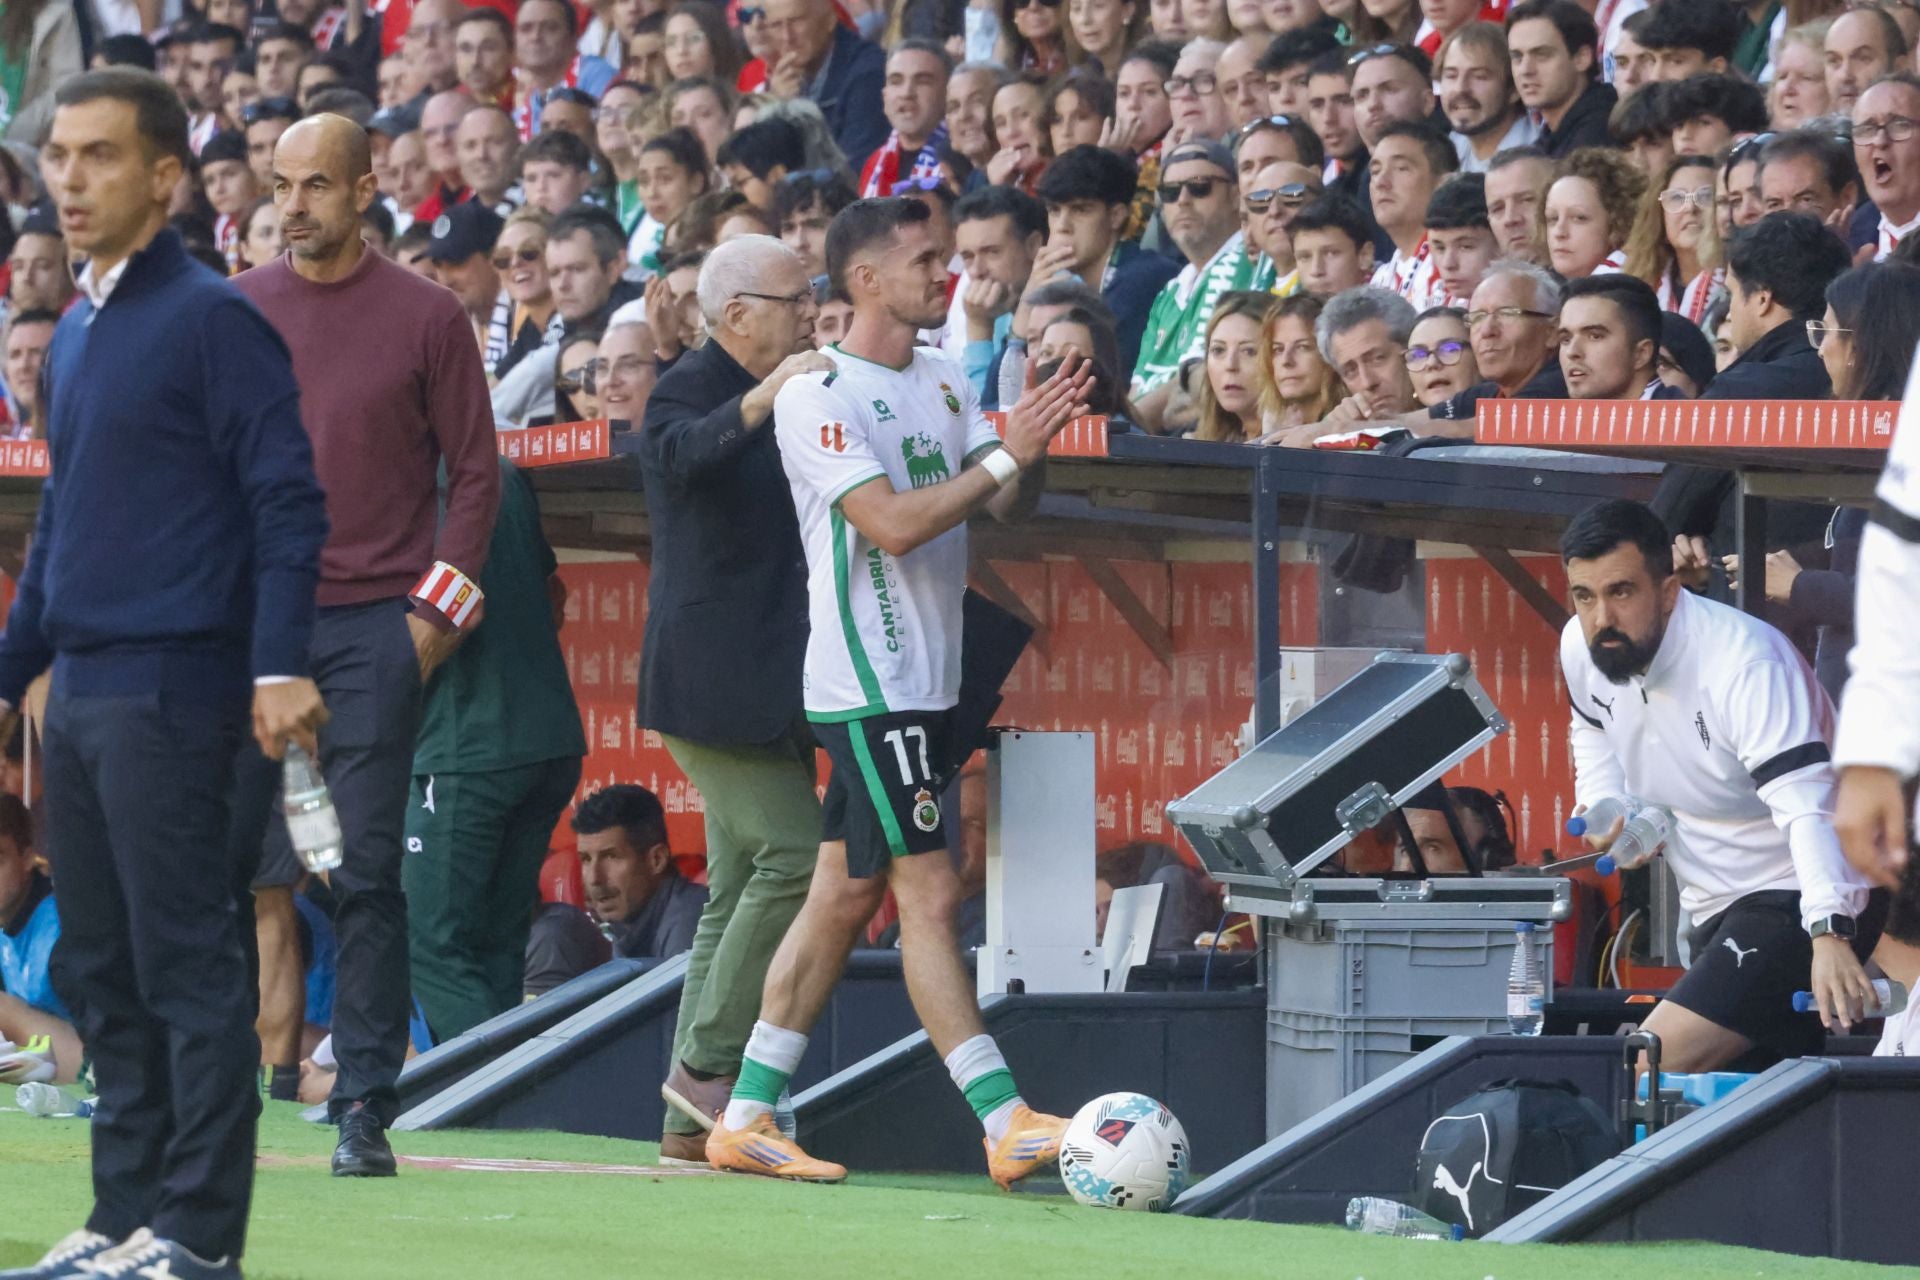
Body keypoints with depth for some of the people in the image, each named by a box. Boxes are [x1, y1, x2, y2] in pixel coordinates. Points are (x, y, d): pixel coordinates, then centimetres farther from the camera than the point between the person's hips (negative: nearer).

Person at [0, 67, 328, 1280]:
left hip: (170, 691, -8)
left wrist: (278, 668, -22)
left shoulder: (213, 319, -8)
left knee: (187, 965, -6)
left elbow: (289, 499, -13)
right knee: (102, 974, 9)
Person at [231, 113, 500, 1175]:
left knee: (367, 875, -4)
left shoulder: (426, 318, 3)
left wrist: (437, 609, -3)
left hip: (375, 630, -2)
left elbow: (474, 470, 5)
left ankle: (365, 1108, -1)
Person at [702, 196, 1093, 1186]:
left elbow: (1007, 507, 10)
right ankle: (1004, 1123, -12)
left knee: (844, 895, 10)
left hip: (927, 679, 9)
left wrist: (1034, 446, -10)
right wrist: (1003, 454, -20)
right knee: (930, 893, -10)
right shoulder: (818, 397, -12)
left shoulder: (941, 382, 13)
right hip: (867, 685, -9)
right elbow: (891, 523, -21)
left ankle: (746, 1119, 15)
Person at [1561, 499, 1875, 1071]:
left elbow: (1807, 805, -36)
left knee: (1650, 1070, -24)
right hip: (1711, 911, 9)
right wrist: (1604, 805, 4)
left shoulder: (1744, 663, -26)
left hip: (1795, 898, -9)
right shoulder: (1581, 649, -2)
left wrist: (1829, 937, -50)